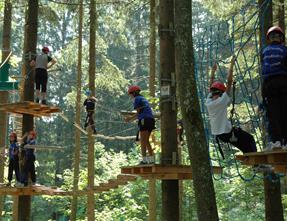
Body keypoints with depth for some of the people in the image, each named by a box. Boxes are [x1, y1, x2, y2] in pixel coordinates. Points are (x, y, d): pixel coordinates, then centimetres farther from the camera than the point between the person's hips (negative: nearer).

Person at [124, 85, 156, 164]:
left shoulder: (137, 99, 0)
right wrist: (131, 118, 24)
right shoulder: (143, 99, 25)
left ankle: (144, 160, -12)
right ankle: (151, 159, 10)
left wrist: (130, 118, 6)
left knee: (143, 140, -7)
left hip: (144, 120, -8)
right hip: (151, 119, 8)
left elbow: (138, 112, -5)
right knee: (146, 141, 12)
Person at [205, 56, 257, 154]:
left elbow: (211, 86, 14)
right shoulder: (221, 101, -18)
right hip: (227, 132, -8)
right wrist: (231, 65, -13)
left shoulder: (208, 103, -1)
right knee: (250, 139, 5)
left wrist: (213, 71, 22)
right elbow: (229, 82, -18)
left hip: (217, 134, 8)